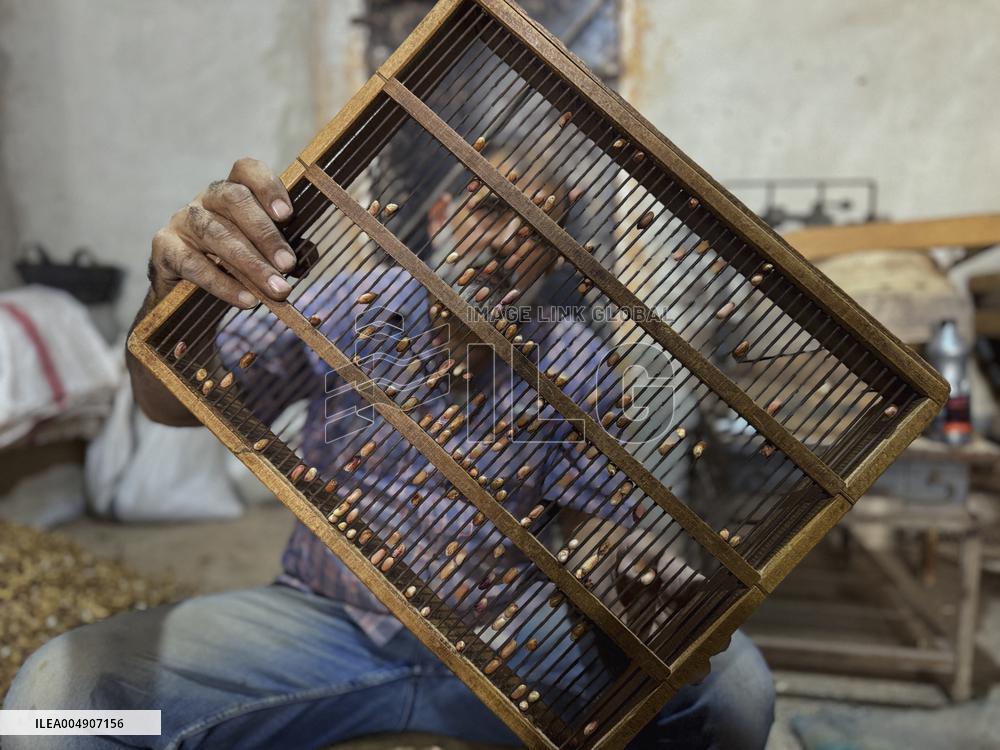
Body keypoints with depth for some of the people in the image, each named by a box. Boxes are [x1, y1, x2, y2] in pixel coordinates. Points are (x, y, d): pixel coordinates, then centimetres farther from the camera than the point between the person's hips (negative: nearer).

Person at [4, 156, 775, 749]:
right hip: (325, 622, 0)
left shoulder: (572, 359, 1)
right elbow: (173, 403, -9)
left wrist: (637, 579, -22)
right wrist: (178, 286, -32)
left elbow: (593, 517, 3)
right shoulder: (348, 310, -3)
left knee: (736, 683, -21)